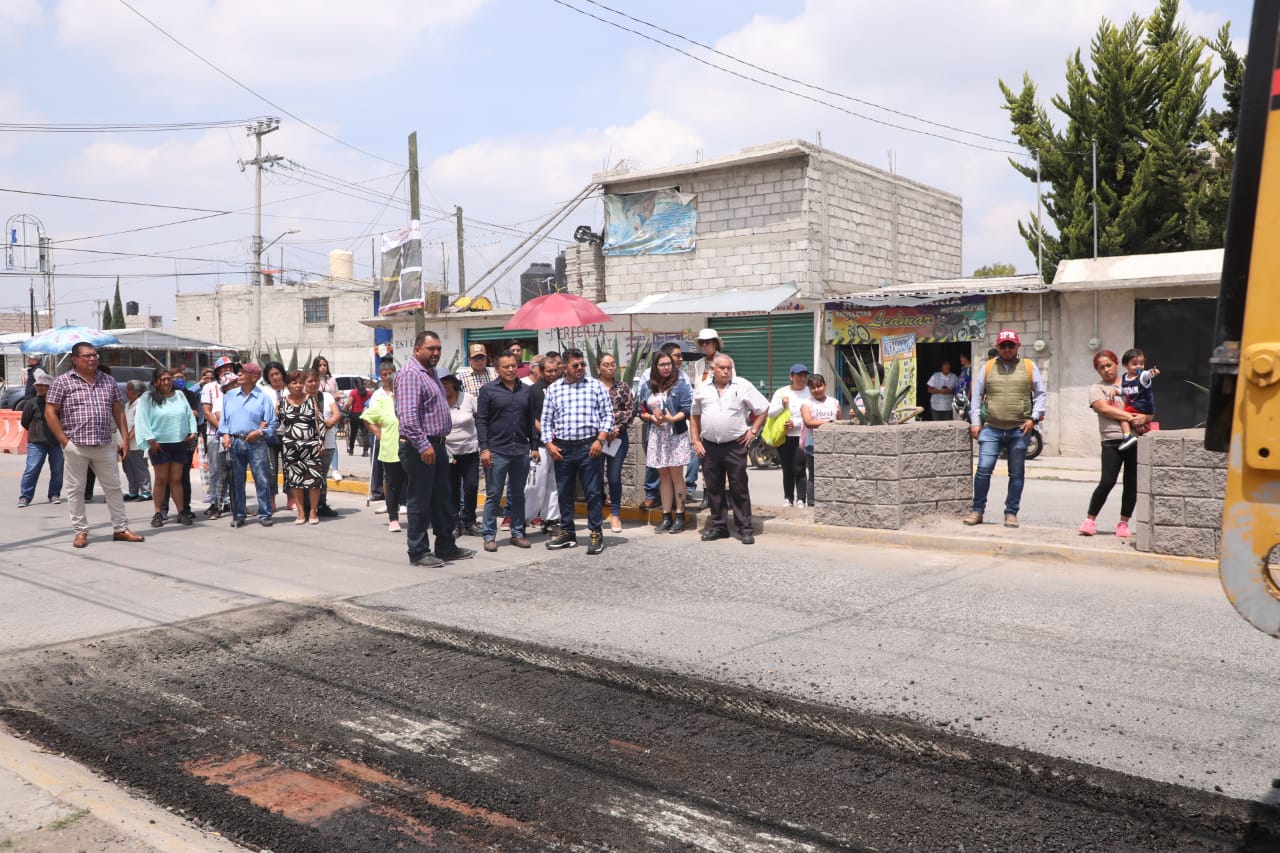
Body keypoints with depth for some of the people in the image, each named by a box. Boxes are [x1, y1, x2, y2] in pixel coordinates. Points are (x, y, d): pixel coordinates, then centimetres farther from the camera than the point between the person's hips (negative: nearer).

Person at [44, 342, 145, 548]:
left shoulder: (108, 381, 10)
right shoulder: (63, 382, -2)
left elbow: (118, 411, 13)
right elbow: (50, 413, -3)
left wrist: (125, 439, 6)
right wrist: (64, 441, -9)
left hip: (105, 445, 3)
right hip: (76, 446, -3)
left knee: (114, 487, 7)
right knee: (76, 490, 4)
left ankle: (121, 529, 15)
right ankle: (81, 531, 13)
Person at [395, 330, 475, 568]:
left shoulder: (431, 373, 18)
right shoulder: (410, 374, -14)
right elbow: (408, 415, -24)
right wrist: (423, 445, -27)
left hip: (436, 445, 10)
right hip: (420, 448, -10)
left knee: (441, 498, 15)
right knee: (420, 501, -2)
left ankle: (446, 547, 24)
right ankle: (418, 552, 7)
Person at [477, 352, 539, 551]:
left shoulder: (527, 391, 10)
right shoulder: (488, 390, -1)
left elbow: (531, 420, 13)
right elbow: (481, 421, -4)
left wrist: (534, 446, 8)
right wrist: (484, 448, -12)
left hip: (522, 451, 4)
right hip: (497, 451, -4)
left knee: (518, 495, 11)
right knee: (493, 495, 2)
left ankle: (517, 533, 19)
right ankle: (489, 535, 9)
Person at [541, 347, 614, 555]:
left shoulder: (596, 386, 3)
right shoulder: (553, 389, 9)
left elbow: (607, 415, 0)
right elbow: (546, 420, 10)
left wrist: (600, 440, -10)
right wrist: (549, 444, -1)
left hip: (589, 447, -3)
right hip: (562, 448, 3)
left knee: (594, 492, -1)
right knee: (564, 493, 10)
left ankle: (596, 534, 7)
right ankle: (567, 533, 22)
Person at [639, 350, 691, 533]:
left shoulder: (680, 386, -2)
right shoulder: (649, 388, 11)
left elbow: (687, 410, -9)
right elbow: (642, 412, 12)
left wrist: (672, 418, -24)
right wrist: (652, 417, -8)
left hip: (676, 435, -4)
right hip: (657, 435, 4)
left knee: (676, 475, -2)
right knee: (663, 476, 7)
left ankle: (679, 516, 5)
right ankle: (666, 516, 12)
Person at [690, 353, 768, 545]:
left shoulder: (742, 386, -1)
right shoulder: (702, 389, 8)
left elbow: (763, 409, 4)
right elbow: (695, 416, 16)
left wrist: (753, 431, -2)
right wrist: (695, 441, 8)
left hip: (735, 445, -3)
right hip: (709, 446, 3)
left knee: (739, 488, -1)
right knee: (713, 488, 9)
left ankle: (745, 529, 4)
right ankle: (718, 526, 20)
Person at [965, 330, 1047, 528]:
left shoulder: (1029, 367, 7)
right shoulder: (987, 368, 10)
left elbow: (1040, 394, 8)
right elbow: (976, 396, 12)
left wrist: (1034, 418, -4)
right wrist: (975, 422, 5)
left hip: (1020, 430, 0)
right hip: (992, 429, 0)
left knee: (1016, 474, 6)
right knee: (983, 469, -7)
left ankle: (1011, 513, 15)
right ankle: (977, 511, 4)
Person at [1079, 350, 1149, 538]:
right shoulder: (1096, 388, 8)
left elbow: (1149, 411, 13)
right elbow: (1104, 409, -10)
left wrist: (1144, 417, -11)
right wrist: (1131, 417, -17)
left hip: (1135, 439, 3)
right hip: (1112, 440, -3)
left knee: (1132, 483, 3)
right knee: (1107, 482, -11)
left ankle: (1123, 523, 13)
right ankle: (1090, 520, 1)